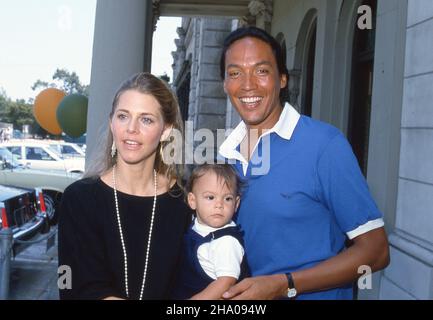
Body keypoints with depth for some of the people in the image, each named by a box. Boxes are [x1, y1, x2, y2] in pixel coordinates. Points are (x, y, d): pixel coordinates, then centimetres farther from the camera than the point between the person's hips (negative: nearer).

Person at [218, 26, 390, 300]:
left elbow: (374, 250, -17)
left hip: (315, 294, -5)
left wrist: (283, 285, -24)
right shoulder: (227, 153, -4)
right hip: (238, 293, 5)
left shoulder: (325, 144, -19)